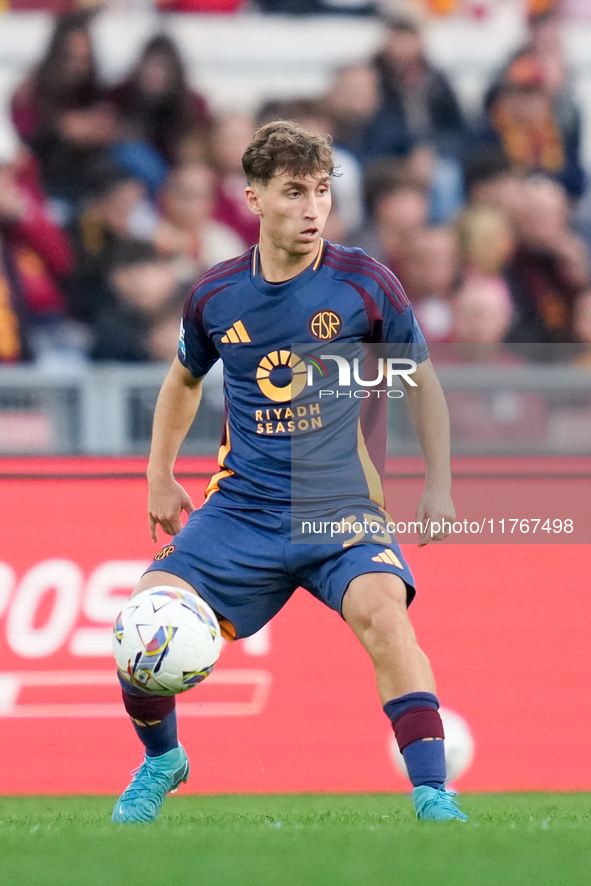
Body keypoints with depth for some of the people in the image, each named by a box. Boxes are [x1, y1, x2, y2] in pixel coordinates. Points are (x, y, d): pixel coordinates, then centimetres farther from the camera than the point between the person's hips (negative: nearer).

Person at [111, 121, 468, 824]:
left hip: (340, 503, -2)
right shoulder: (215, 296, 1)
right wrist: (160, 476, 20)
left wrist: (439, 484, 3)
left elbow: (419, 378, 8)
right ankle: (161, 761, 16)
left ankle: (432, 794, -26)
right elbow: (185, 378, 23)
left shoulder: (365, 285, -6)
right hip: (241, 504, 2)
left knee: (383, 611, -31)